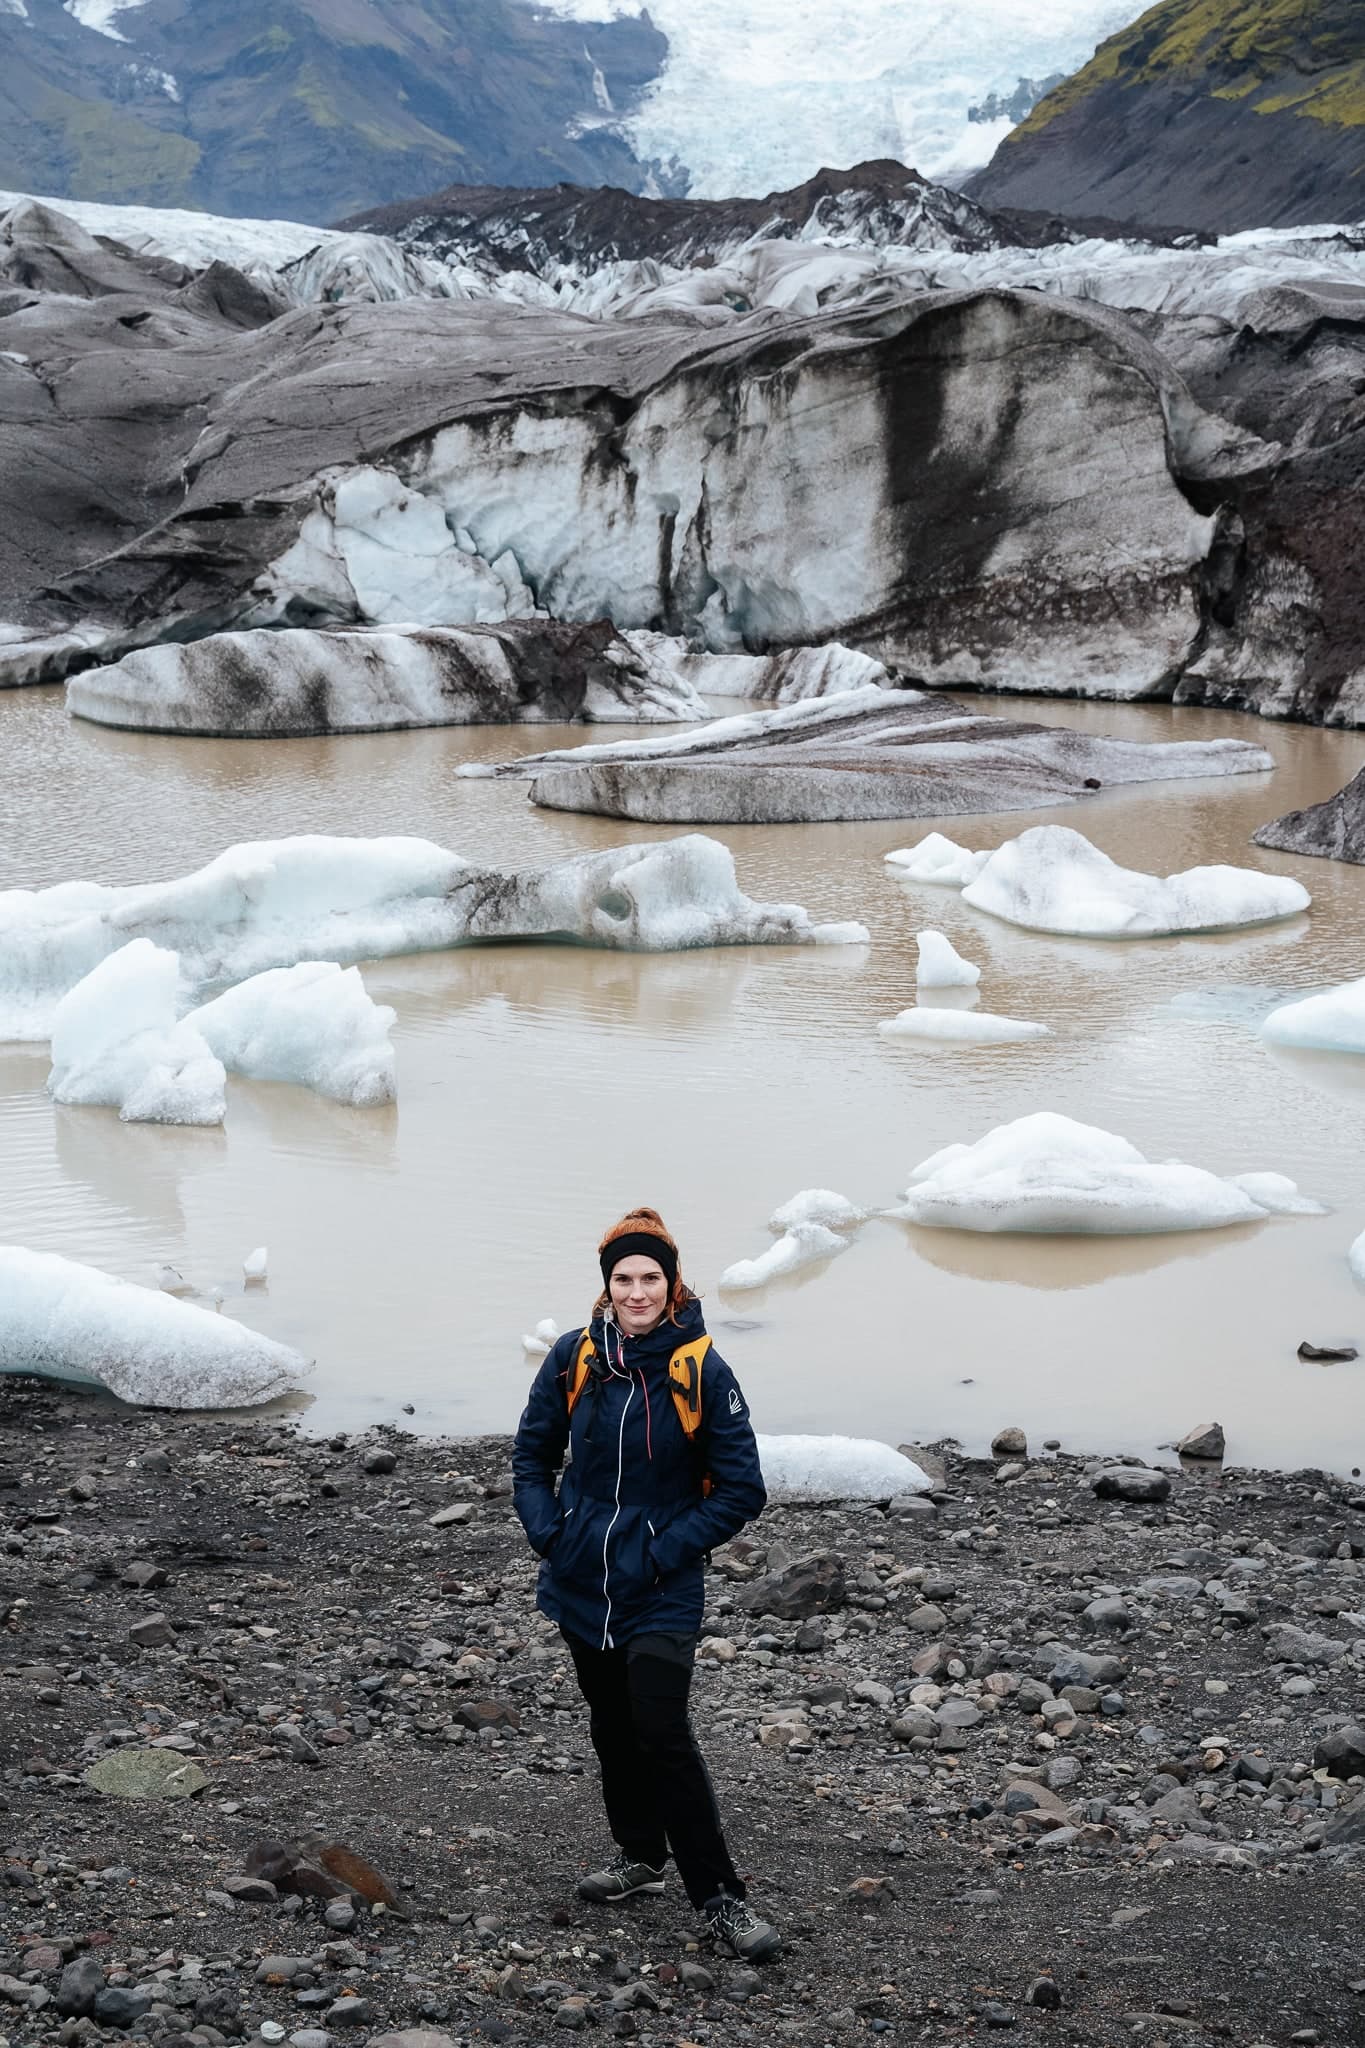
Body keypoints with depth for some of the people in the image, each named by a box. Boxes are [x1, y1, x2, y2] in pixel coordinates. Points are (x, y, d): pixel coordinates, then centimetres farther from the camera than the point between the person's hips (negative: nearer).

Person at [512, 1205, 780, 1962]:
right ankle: (639, 1855, 37)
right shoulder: (574, 1358, -3)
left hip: (661, 1593, -4)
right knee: (612, 1725, 17)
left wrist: (669, 1550, -13)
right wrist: (546, 1531, -1)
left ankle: (719, 1897, -4)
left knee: (662, 1735, -12)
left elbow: (741, 1488, -7)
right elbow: (533, 1452, 12)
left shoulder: (702, 1370, -12)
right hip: (581, 1581, 4)